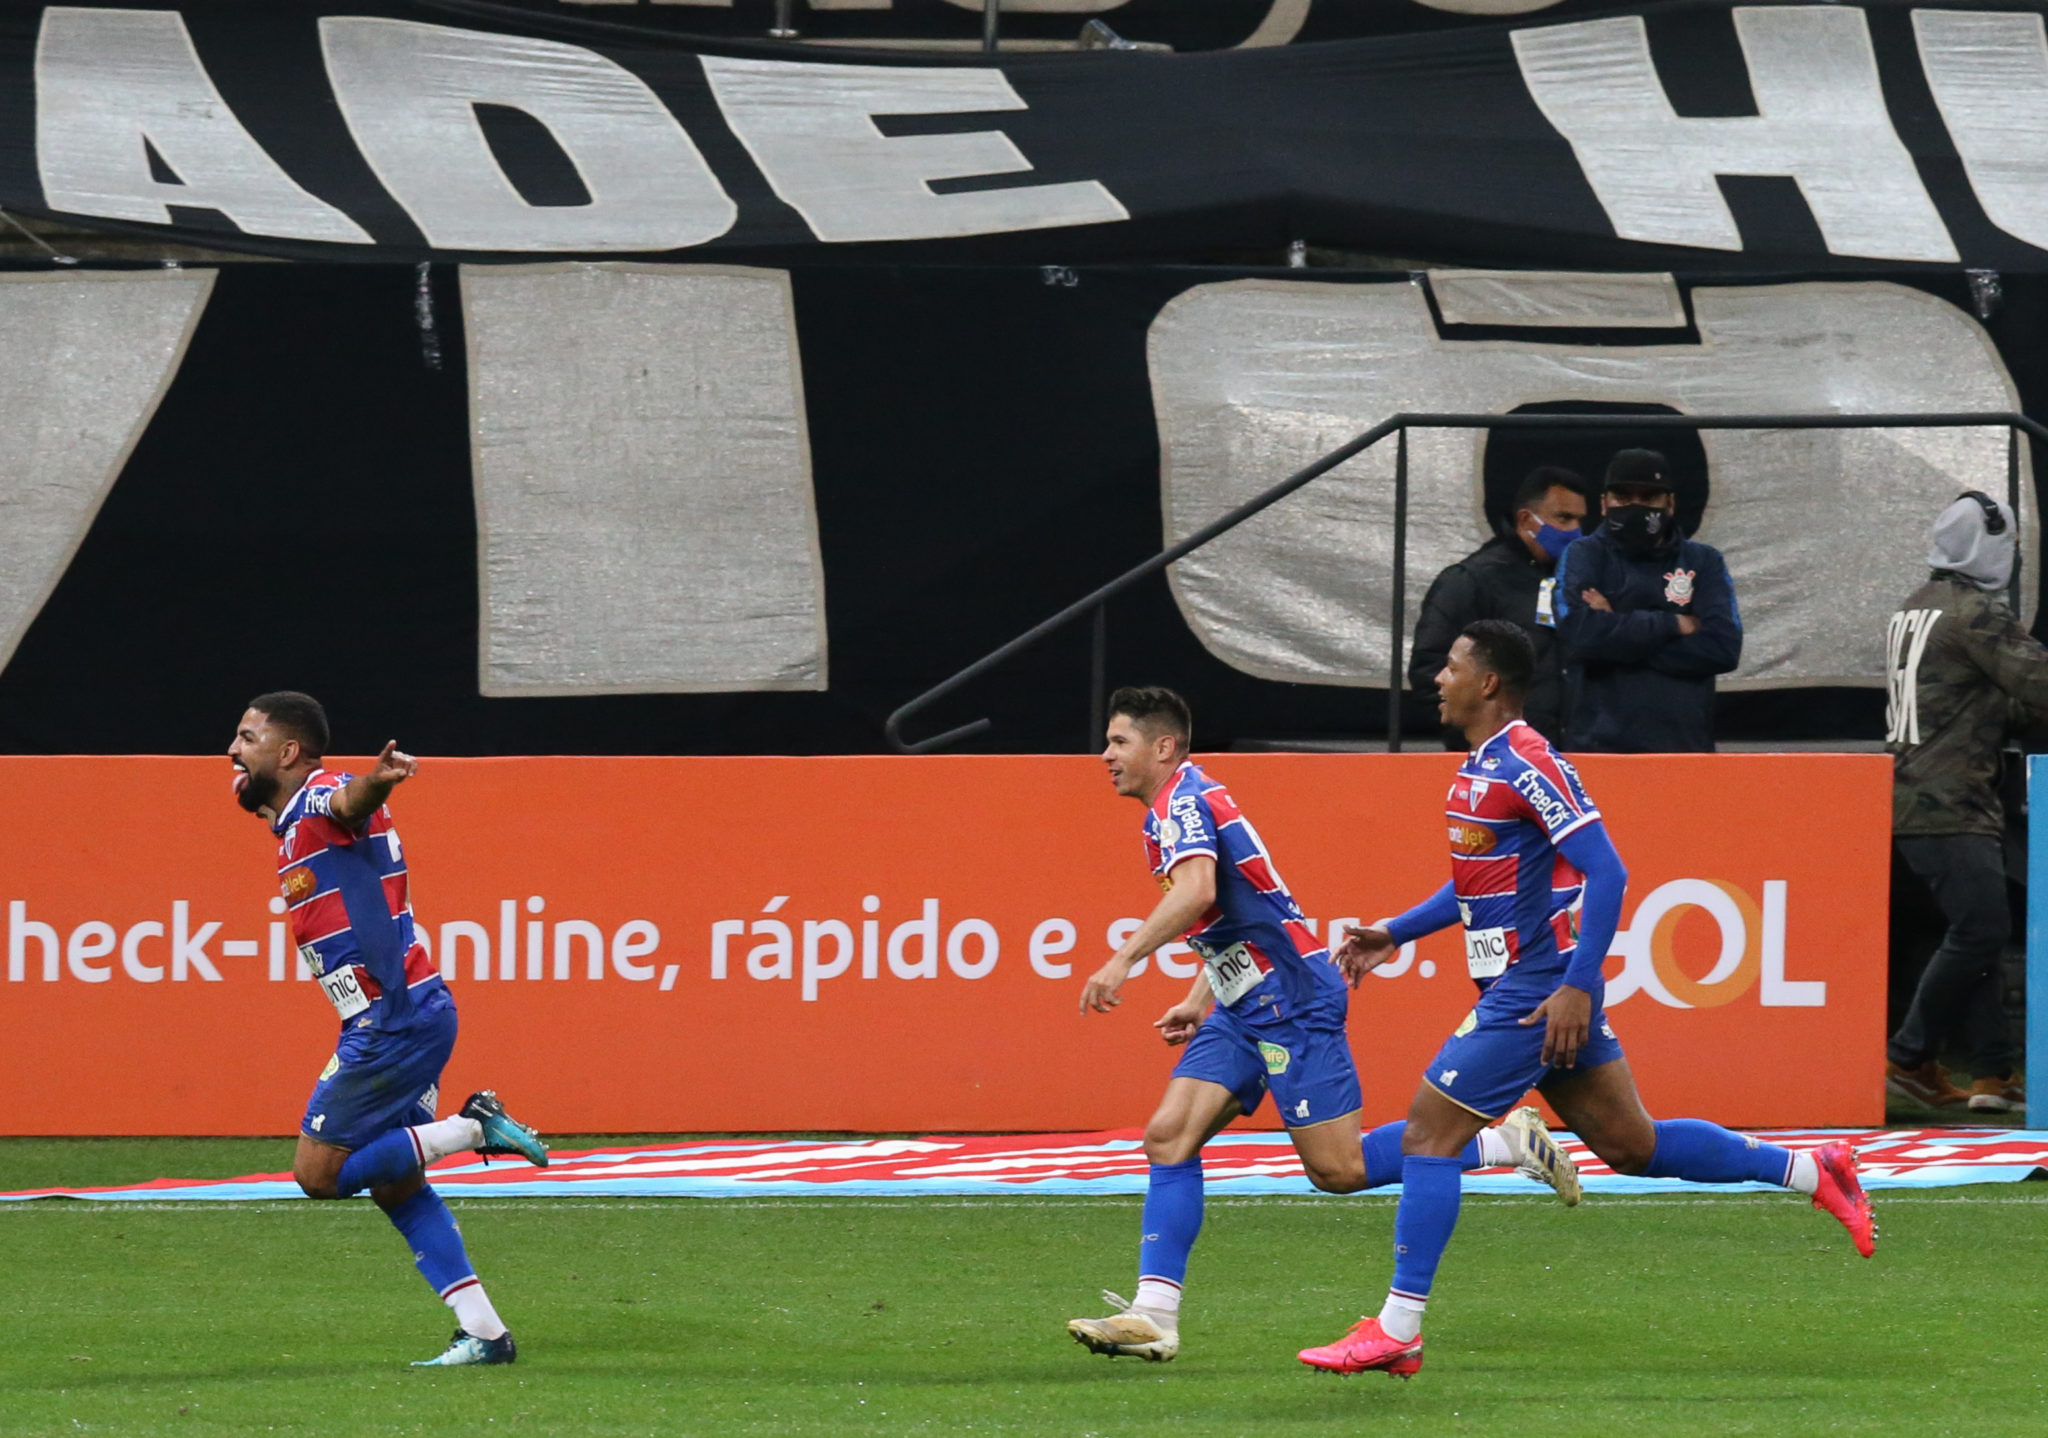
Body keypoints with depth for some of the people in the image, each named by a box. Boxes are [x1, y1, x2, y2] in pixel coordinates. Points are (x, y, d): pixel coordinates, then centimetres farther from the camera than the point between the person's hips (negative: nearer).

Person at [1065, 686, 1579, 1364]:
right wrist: (1199, 1000, 24)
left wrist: (1123, 959, -34)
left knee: (1338, 1169, -10)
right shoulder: (1180, 807, 19)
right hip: (1244, 1009, 10)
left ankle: (1507, 1142, 2)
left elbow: (1196, 889, -32)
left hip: (1292, 1002, -10)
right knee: (1169, 1136, -3)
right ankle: (1154, 1314, -9)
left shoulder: (1182, 802, -12)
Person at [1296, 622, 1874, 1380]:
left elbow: (1605, 872, -21)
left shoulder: (1527, 765, -16)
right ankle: (1810, 1170, 20)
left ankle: (1397, 1331, -9)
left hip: (1537, 993, -10)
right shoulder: (1480, 766, 14)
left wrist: (1577, 987, -25)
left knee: (1428, 1135, -10)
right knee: (1632, 1145, 13)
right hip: (1520, 989, 10)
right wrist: (1392, 936, 18)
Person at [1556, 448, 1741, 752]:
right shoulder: (1584, 557, 8)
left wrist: (1619, 631, -7)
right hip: (1597, 747, -2)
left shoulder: (1703, 562, 12)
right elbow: (1580, 633, -11)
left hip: (1684, 746, 2)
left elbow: (1724, 647, -4)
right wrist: (1674, 625, -6)